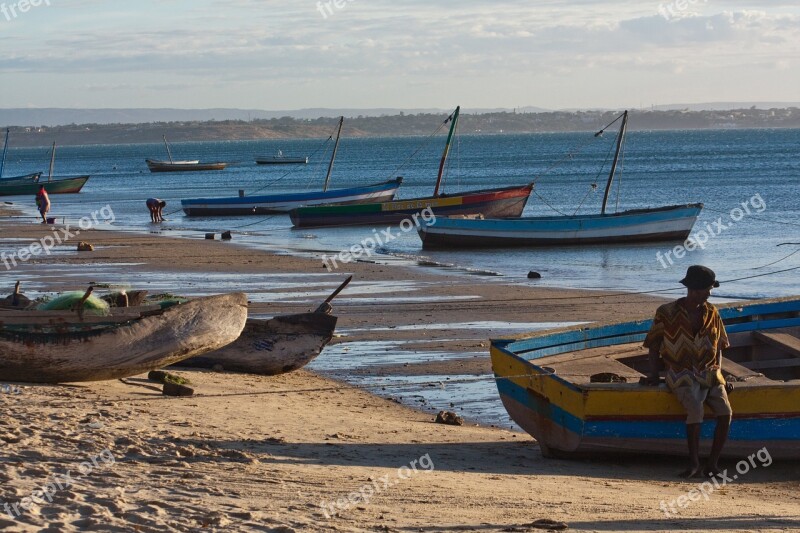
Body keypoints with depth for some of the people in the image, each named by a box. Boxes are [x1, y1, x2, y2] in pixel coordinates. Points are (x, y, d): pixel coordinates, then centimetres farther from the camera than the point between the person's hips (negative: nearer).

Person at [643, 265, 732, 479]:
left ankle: (712, 464, -16)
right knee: (696, 410, -33)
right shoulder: (667, 312, -1)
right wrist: (654, 374, -3)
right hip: (682, 375, -4)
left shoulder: (711, 313, 9)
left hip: (709, 373, 4)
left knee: (725, 411, -23)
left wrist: (718, 370, 2)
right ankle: (694, 464, -27)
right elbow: (654, 345, 7)